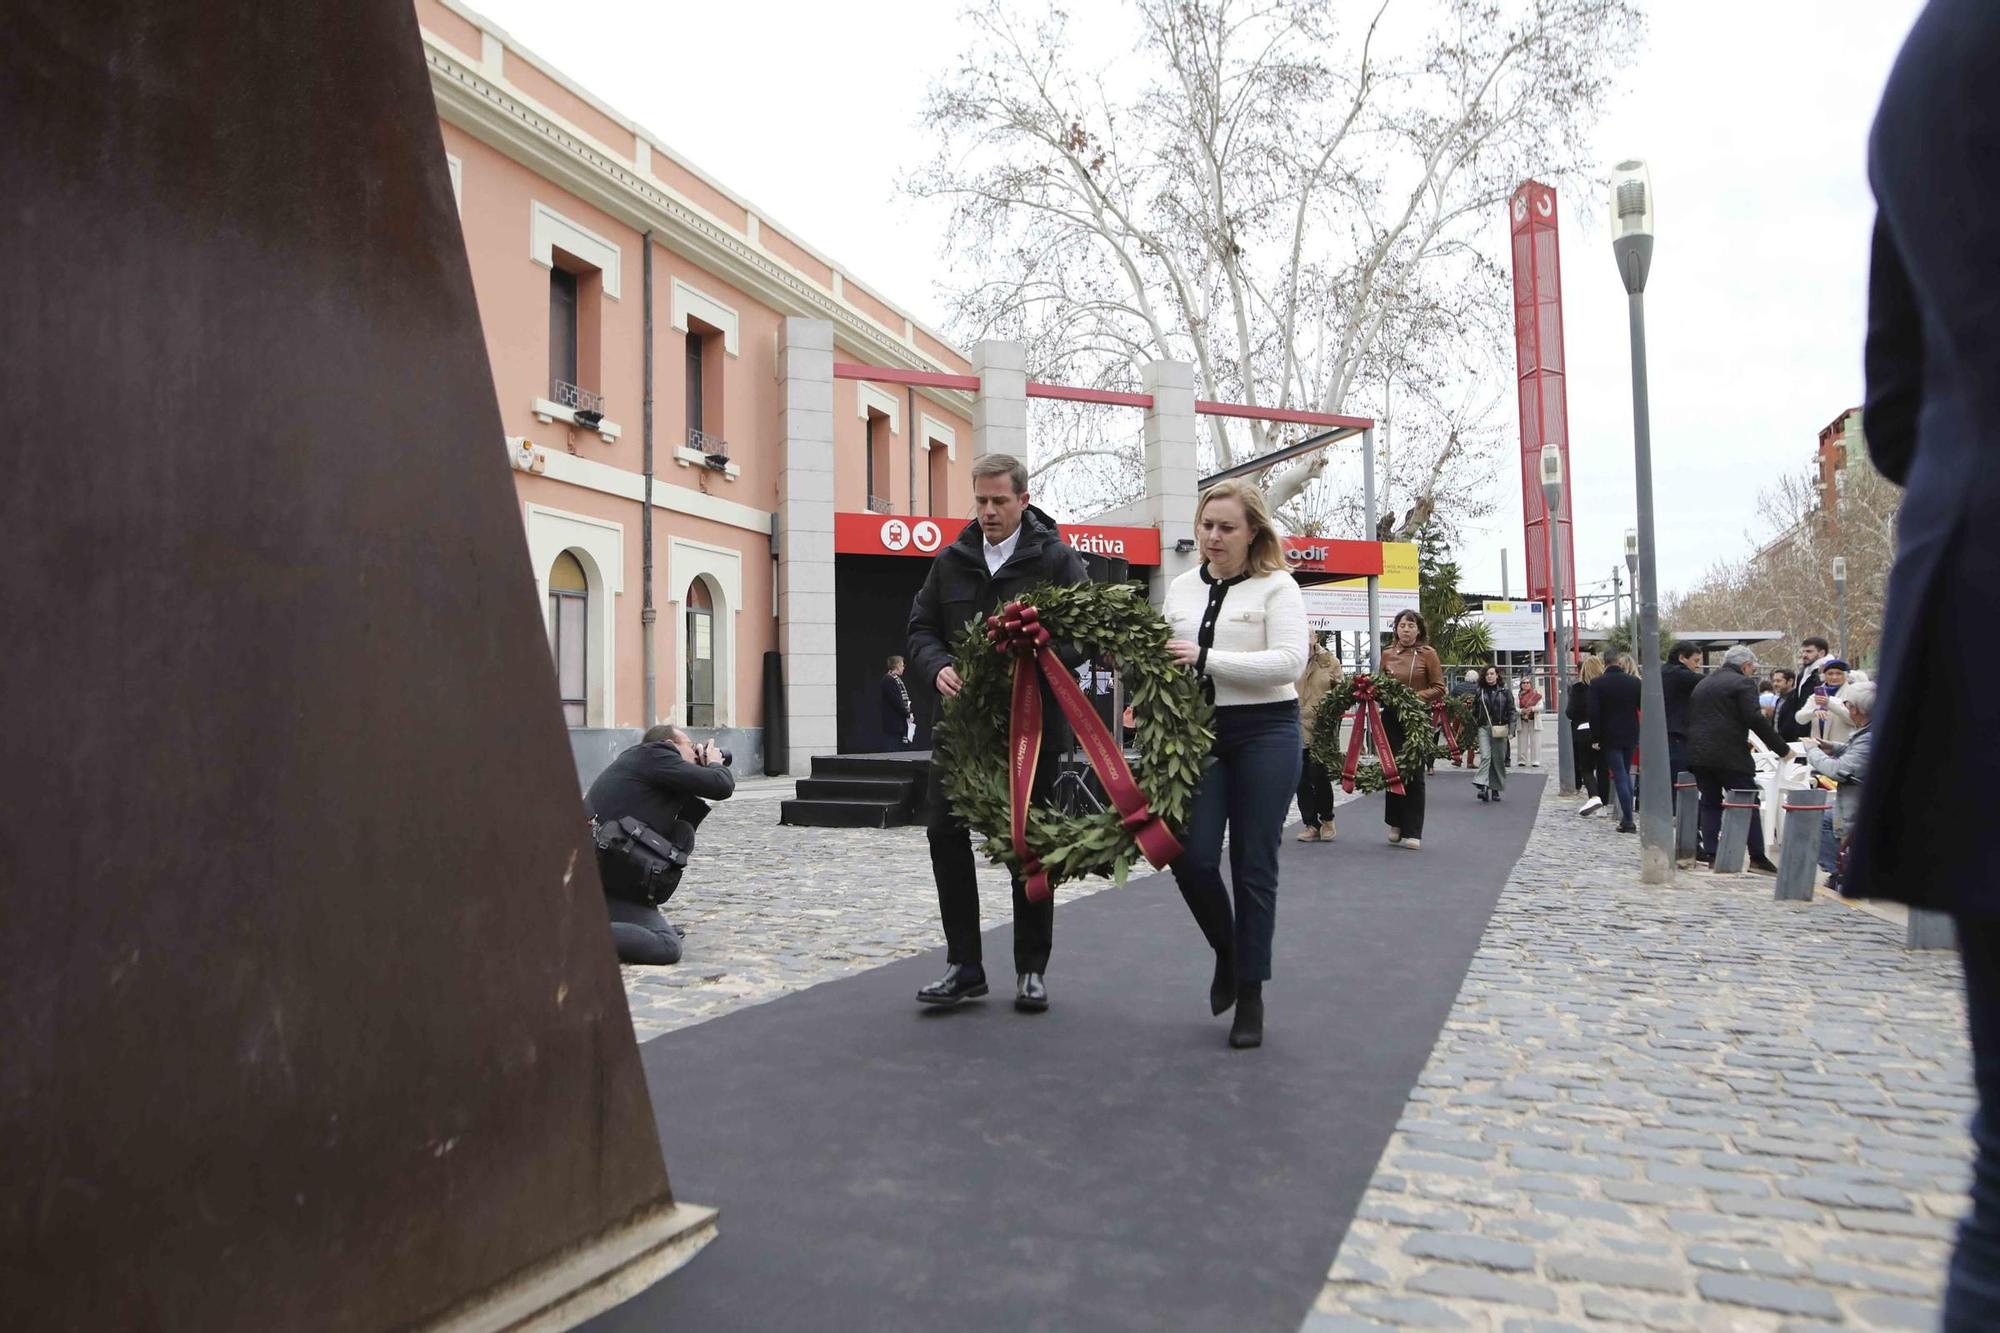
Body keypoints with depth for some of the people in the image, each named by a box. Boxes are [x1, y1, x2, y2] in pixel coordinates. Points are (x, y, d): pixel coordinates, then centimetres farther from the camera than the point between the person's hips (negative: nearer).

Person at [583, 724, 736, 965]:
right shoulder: (655, 754, 0)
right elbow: (721, 786, -8)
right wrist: (716, 764, 16)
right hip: (610, 876, -9)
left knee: (681, 835, 19)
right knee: (666, 947, -15)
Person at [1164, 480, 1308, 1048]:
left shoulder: (1276, 586, -2)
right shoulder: (1181, 588, 13)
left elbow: (1289, 661, -15)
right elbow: (1166, 658, 21)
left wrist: (1207, 658, -21)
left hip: (1264, 733, -4)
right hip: (1197, 733, 4)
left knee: (1253, 867, 1)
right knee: (1192, 857, -6)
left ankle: (1250, 994, 14)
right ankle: (1227, 951, 24)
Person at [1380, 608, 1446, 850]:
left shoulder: (1428, 654, 0)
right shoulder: (1387, 654, 8)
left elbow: (1439, 689, -1)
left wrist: (1416, 697, -16)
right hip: (1391, 719, 3)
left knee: (1414, 773, -1)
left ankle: (1412, 833, 5)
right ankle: (1396, 824, 19)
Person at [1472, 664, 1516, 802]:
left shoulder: (1504, 691, 5)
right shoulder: (1480, 692, 10)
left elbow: (1511, 710, 3)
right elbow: (1474, 710, 17)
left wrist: (1511, 728, -5)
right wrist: (1476, 724, 8)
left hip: (1499, 729, 0)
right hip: (1484, 728, 0)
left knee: (1498, 759, 4)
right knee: (1485, 756, -13)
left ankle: (1495, 789, 14)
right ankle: (1483, 787, -22)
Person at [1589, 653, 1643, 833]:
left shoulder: (1597, 683, -7)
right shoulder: (1634, 682, 2)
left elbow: (1594, 713, -11)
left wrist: (1596, 737, -5)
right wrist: (1641, 734, 11)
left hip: (1610, 737, -3)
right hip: (1631, 735, 3)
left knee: (1619, 776, -2)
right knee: (1626, 773, 16)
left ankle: (1628, 820, -7)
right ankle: (1627, 816, 14)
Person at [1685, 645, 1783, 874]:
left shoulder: (1702, 683, 20)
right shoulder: (1743, 683, -3)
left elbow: (1690, 718, 20)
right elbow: (1755, 719, -14)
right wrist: (1782, 748, -11)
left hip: (1697, 753, 7)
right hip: (1730, 756, -6)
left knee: (1710, 803, 11)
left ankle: (1709, 853, 4)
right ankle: (1757, 857, 0)